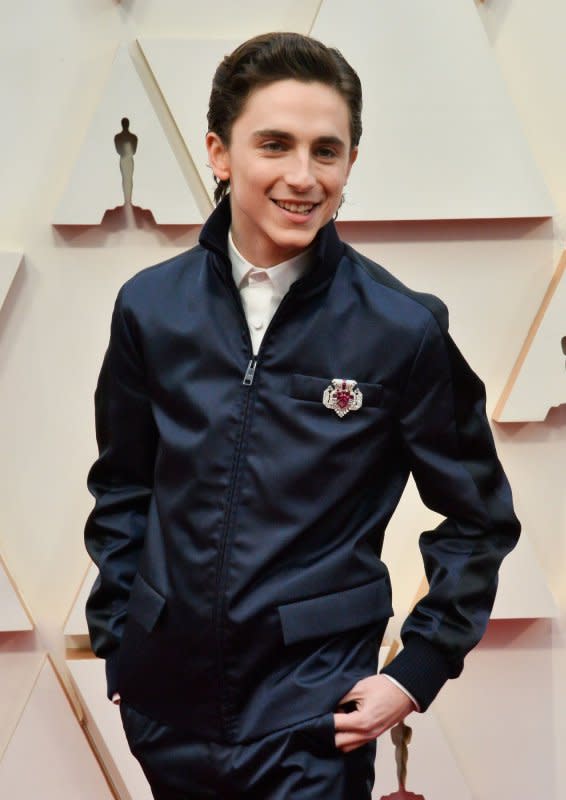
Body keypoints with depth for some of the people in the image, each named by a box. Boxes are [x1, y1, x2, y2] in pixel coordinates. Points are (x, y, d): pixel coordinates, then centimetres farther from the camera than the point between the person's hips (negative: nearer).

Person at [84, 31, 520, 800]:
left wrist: (419, 670, -6)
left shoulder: (403, 328, -11)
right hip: (164, 690, 4)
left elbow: (478, 517, -1)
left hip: (312, 705, -3)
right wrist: (113, 635, 8)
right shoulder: (151, 305, -3)